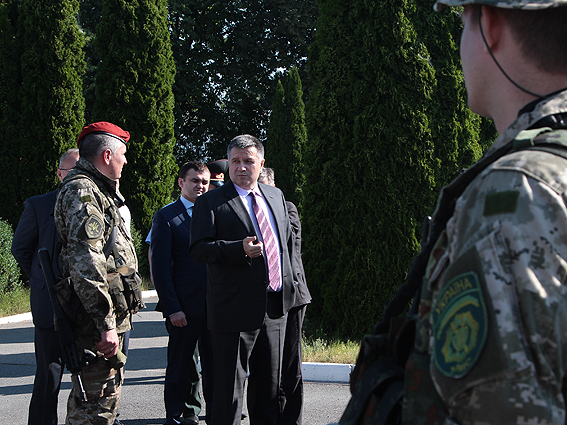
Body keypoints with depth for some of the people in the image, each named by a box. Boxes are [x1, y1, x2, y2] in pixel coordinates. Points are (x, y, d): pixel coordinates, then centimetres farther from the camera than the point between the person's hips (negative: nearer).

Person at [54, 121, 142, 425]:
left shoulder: (96, 191, 21)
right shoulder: (82, 191, -14)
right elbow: (86, 261, -24)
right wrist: (106, 323, -26)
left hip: (104, 319, 11)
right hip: (96, 320, -11)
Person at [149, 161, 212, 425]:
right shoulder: (165, 217, -1)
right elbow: (160, 268, -5)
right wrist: (172, 308, -11)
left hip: (215, 305, 3)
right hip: (184, 308, -3)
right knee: (182, 366, 6)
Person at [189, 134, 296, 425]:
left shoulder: (276, 196, 15)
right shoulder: (210, 202, -3)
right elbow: (198, 249, -12)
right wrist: (239, 249, -25)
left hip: (275, 305, 6)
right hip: (235, 308, -6)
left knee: (269, 382, 16)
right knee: (229, 384, -1)